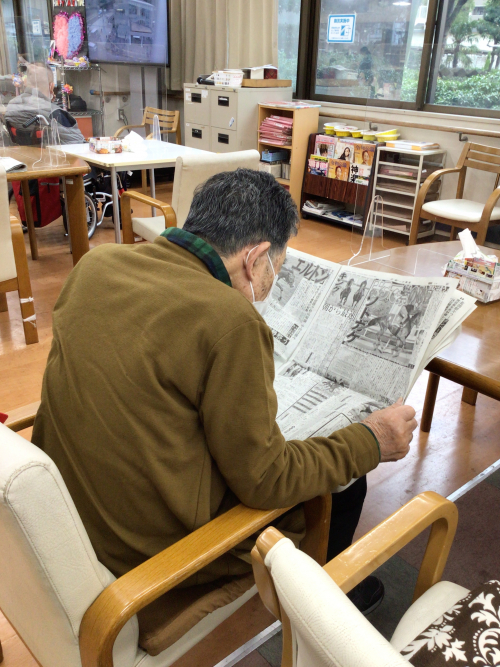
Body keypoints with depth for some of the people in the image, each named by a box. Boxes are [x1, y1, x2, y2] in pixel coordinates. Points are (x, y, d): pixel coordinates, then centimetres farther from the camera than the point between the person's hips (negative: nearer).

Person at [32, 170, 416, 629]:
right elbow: (265, 483, -19)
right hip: (153, 550, -7)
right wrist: (372, 443, -4)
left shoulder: (95, 264, -6)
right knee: (344, 482, 12)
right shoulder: (231, 321, -29)